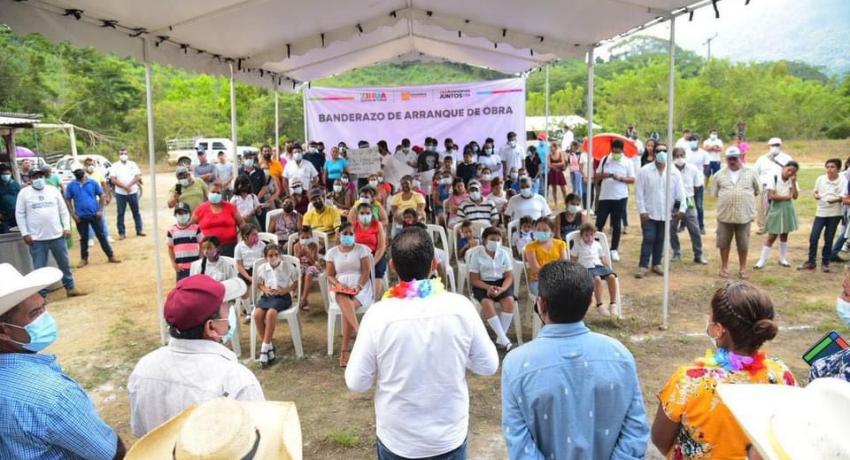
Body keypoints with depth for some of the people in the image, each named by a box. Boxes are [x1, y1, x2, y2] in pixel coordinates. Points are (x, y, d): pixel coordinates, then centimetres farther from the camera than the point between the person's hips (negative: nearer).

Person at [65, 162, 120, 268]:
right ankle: (84, 259, 23)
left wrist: (100, 210, -5)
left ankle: (110, 256, 10)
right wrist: (73, 214, -4)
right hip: (81, 217, 0)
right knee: (84, 238, 11)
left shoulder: (92, 183, -1)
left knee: (101, 236, 4)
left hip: (95, 215, 0)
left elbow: (101, 196, 3)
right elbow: (68, 200, 3)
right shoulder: (71, 185, -1)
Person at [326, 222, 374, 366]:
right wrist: (339, 285, -13)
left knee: (348, 309, -31)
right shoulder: (332, 252, 12)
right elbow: (330, 275, 8)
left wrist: (358, 287, -18)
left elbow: (366, 271, -1)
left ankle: (344, 351, -28)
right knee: (345, 301, -37)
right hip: (340, 287, 1)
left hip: (360, 286, -1)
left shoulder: (361, 249, 6)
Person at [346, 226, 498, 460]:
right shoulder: (460, 306, -16)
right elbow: (488, 365, -5)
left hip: (397, 440, 0)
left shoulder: (378, 314, -19)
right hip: (450, 436, 1)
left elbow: (356, 382, -10)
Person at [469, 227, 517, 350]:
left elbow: (509, 277, -1)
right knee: (487, 302, -33)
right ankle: (504, 338, -27)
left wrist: (502, 289, -21)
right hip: (482, 284, -2)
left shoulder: (504, 253, -2)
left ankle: (500, 339, -17)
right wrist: (488, 287, -25)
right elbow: (474, 280, -9)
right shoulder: (476, 254, -10)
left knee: (509, 301, -27)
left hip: (501, 282, 2)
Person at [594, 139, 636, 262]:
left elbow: (632, 179, -2)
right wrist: (603, 175, -16)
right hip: (604, 196, 1)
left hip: (620, 198, -1)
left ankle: (614, 250, 15)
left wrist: (620, 178, -20)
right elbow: (597, 176, 7)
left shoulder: (628, 162, -1)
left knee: (616, 225, 7)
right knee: (599, 223, 2)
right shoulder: (605, 159, 5)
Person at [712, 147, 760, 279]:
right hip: (724, 215, 1)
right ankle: (724, 267, 22)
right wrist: (726, 199, 7)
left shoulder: (751, 173, 4)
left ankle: (742, 268, 21)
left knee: (743, 244, 7)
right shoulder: (720, 174, 6)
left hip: (744, 215, -1)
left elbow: (757, 190, 11)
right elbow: (715, 193, 11)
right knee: (724, 243, 8)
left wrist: (746, 198, 9)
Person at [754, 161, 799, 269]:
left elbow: (795, 196, -9)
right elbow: (770, 196, -17)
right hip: (776, 210, -4)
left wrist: (793, 182, -12)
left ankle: (783, 259, 26)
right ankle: (762, 261, 0)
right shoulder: (774, 179, -9)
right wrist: (786, 197, -14)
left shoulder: (792, 181, 3)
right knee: (771, 236, -4)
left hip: (788, 211, 4)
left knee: (784, 235, 13)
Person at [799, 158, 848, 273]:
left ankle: (825, 263, 18)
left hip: (835, 213, -2)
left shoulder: (842, 181, -7)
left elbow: (843, 196, -13)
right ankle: (810, 262, 9)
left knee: (828, 239, 5)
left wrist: (835, 200, -34)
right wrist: (815, 195, -7)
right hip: (821, 212, 3)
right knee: (813, 237, -2)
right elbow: (815, 191, 16)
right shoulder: (821, 179, 2)